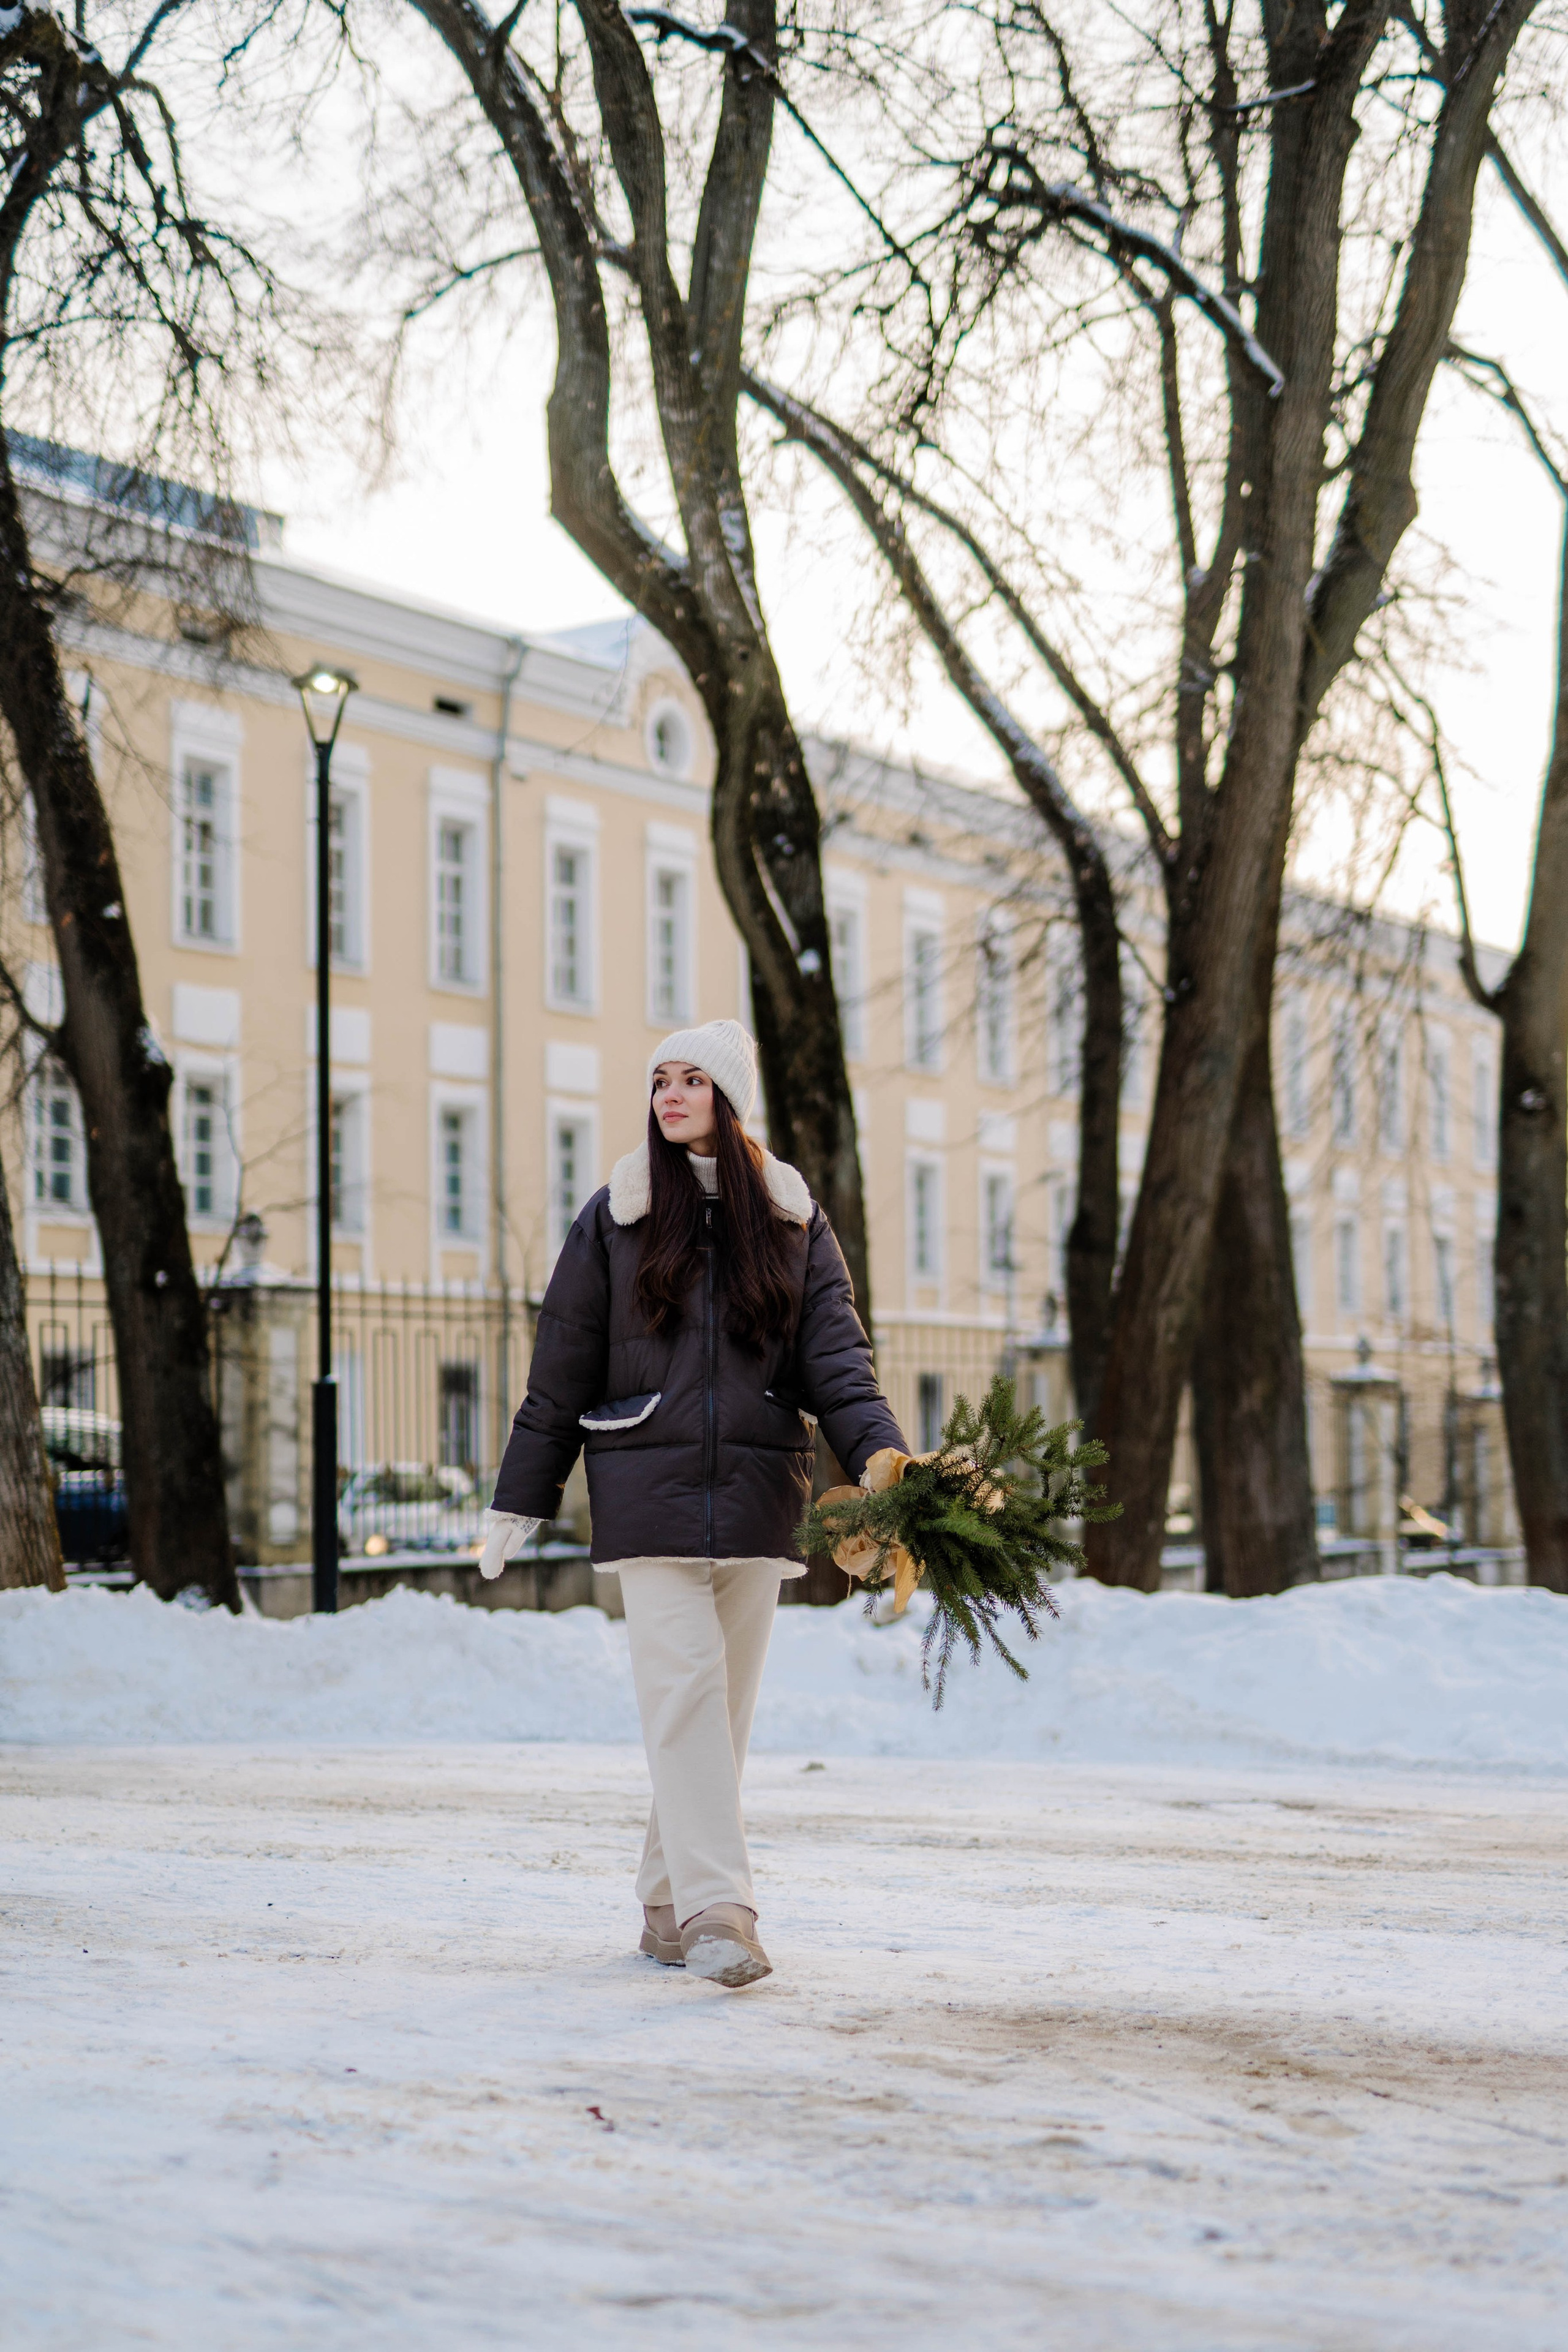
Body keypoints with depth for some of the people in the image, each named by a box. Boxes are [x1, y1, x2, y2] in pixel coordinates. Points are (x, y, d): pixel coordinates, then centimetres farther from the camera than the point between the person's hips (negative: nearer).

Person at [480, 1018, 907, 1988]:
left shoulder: (794, 1219, 8)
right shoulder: (616, 1216, 4)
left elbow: (837, 1353, -1)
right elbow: (562, 1369, 7)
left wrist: (882, 1459, -18)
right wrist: (520, 1501, 7)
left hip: (759, 1494, 2)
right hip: (649, 1489, -2)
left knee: (726, 1708, 7)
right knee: (685, 1693, -13)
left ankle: (670, 1905, 18)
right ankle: (716, 1912, -18)